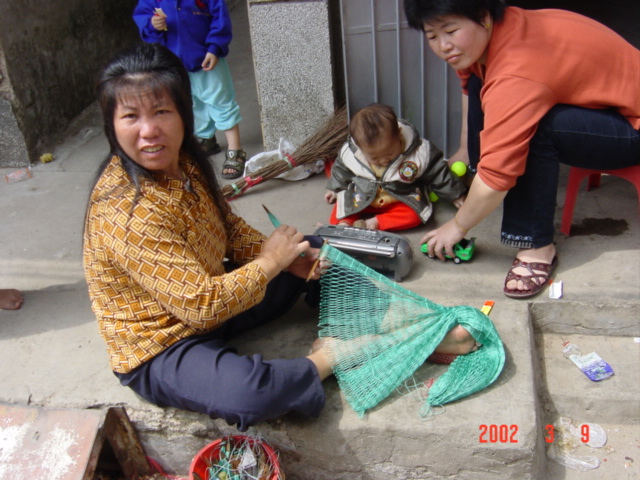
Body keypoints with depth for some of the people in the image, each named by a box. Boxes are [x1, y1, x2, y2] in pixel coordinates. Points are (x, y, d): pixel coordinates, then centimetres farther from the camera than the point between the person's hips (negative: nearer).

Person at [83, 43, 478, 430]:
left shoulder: (184, 162, -5)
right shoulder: (126, 212, -30)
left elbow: (228, 226, 8)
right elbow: (199, 304, -31)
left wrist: (290, 258, -8)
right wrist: (270, 261, -20)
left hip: (213, 303, 9)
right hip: (159, 351, -8)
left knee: (312, 261, 7)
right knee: (246, 393, -38)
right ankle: (334, 355, -12)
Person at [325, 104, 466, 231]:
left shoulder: (419, 152, -27)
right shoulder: (349, 153, -22)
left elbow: (437, 172, -11)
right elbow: (341, 169, 2)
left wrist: (455, 195, 0)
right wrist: (335, 189, 18)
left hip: (401, 201, -1)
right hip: (362, 199, 2)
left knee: (415, 214, -27)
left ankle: (376, 222, -28)